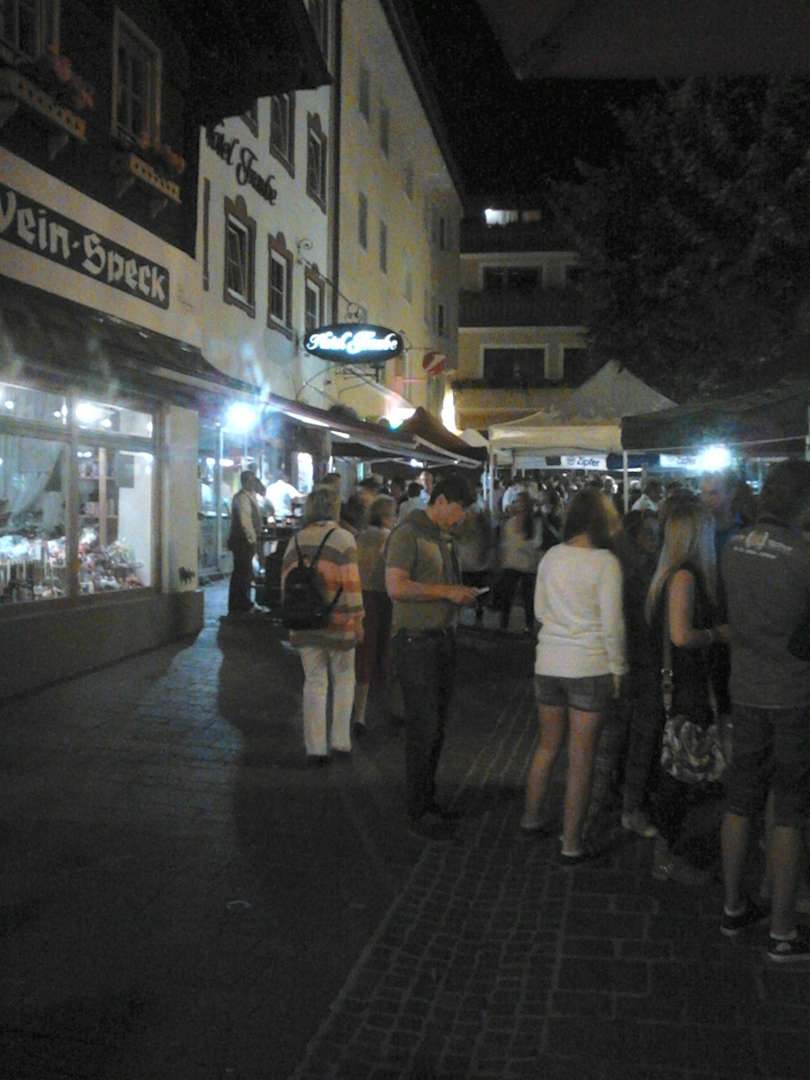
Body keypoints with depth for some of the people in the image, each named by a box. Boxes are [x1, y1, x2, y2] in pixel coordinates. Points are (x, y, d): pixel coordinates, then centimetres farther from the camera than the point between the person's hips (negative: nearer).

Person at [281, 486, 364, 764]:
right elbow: (350, 583, -14)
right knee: (344, 679, 14)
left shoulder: (297, 540, 8)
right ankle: (340, 740, 14)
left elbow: (286, 583, 12)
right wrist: (358, 619, -8)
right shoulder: (342, 538, -8)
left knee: (314, 682, 10)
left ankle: (315, 748, 10)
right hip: (337, 623, -4)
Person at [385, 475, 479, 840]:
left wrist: (461, 594, 7)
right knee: (423, 728, -4)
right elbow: (396, 587, -24)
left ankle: (428, 800, 27)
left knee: (436, 727, 14)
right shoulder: (408, 533, -13)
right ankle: (419, 813, 7)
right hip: (416, 641, -9)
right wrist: (447, 592, -19)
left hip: (443, 638, 9)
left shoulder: (443, 536, 15)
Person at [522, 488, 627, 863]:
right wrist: (617, 668, -3)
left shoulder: (551, 557, 2)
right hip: (589, 668, -5)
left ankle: (531, 817, 36)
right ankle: (571, 844, 14)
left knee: (548, 746, 22)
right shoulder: (605, 562, -13)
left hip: (549, 663, 5)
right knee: (581, 758, 5)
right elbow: (611, 623, -13)